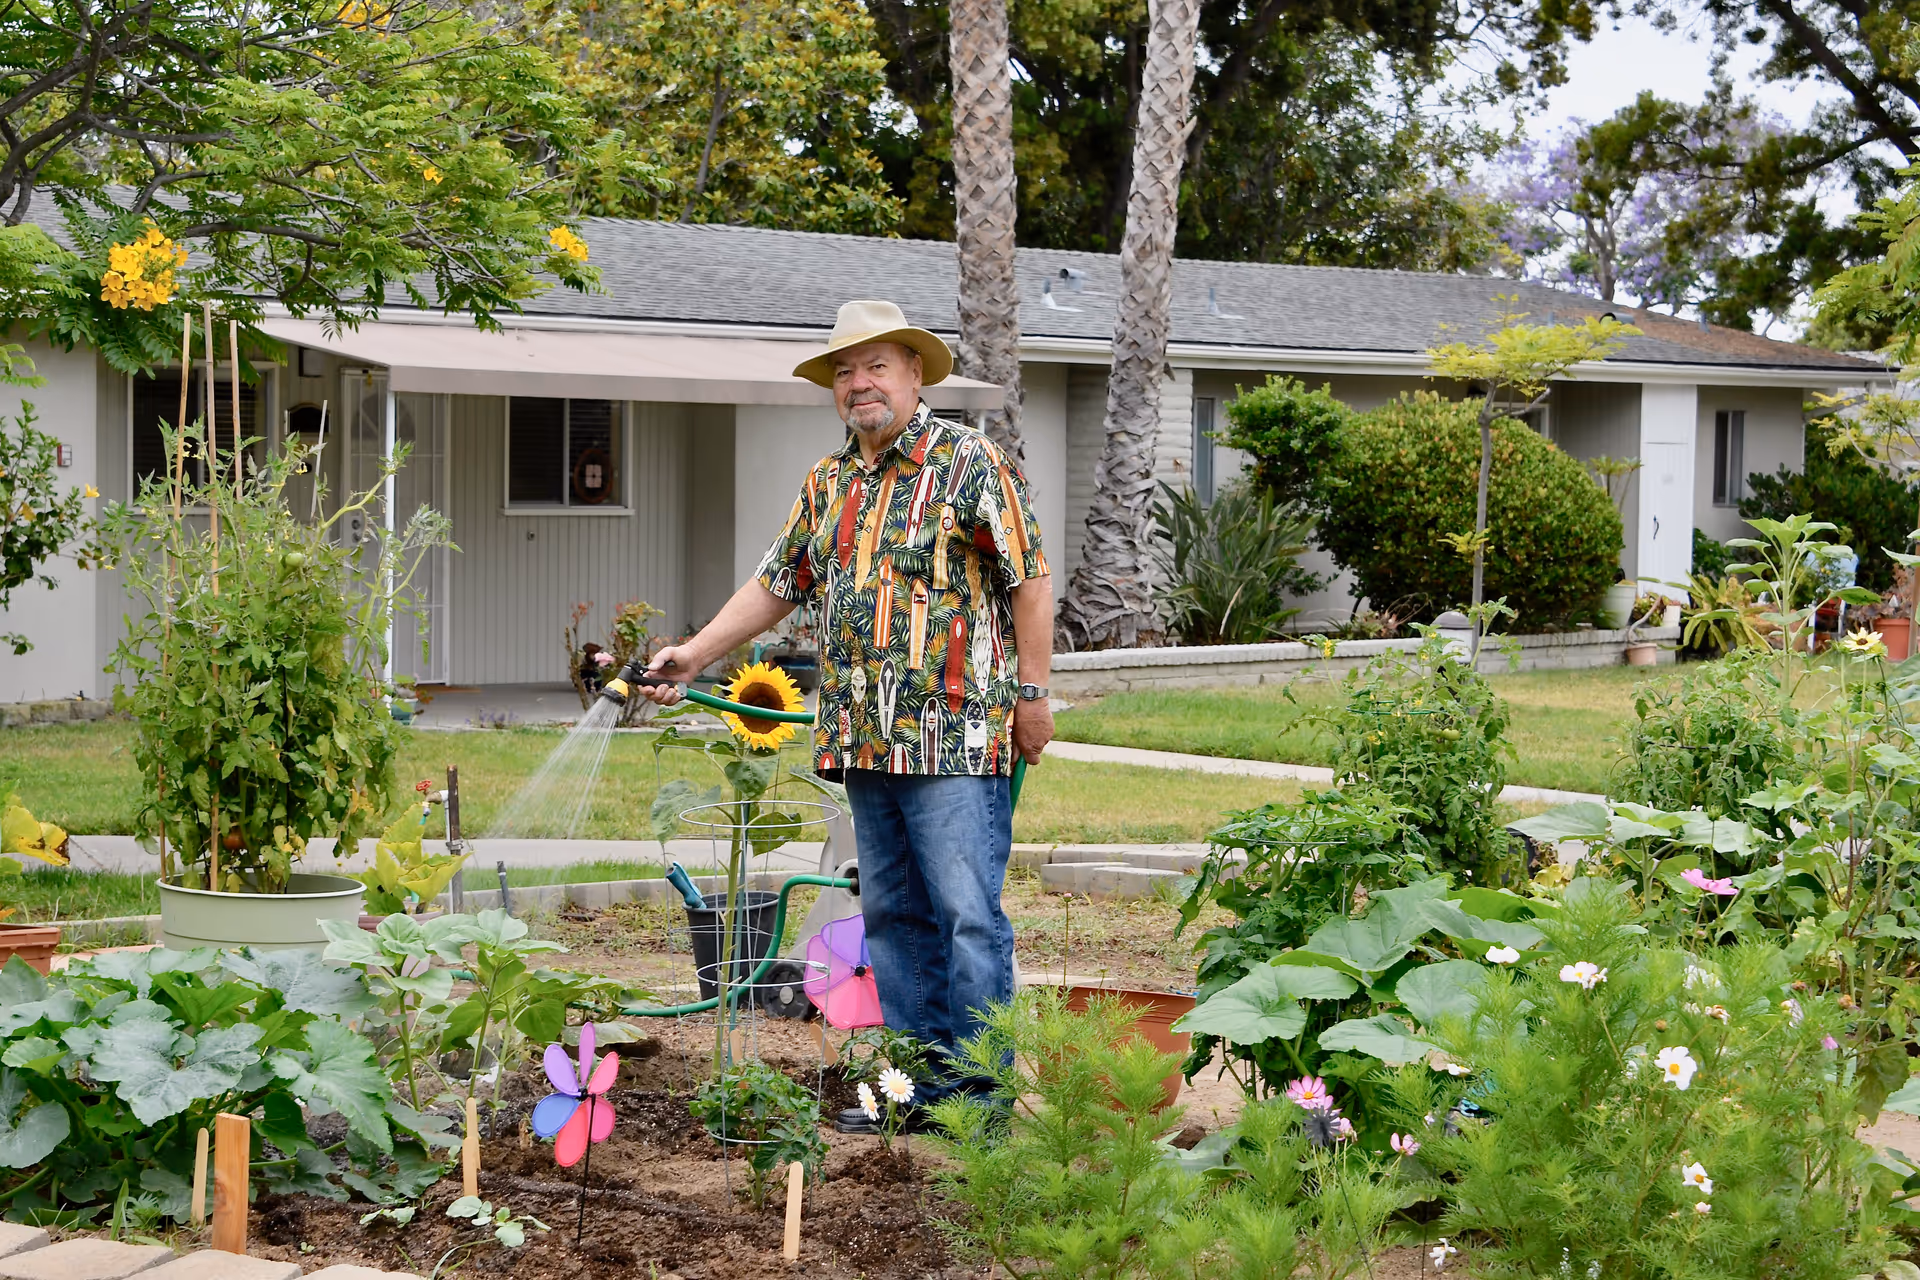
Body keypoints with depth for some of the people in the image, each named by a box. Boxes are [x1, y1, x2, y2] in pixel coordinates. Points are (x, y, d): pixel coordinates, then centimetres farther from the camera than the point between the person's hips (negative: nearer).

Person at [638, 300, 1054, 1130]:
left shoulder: (968, 463, -4)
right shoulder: (828, 484, 16)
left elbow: (1030, 580, -5)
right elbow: (778, 584, 23)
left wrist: (1032, 694, -7)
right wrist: (694, 656, 17)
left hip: (954, 735, -7)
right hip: (862, 742, 7)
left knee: (966, 912, -7)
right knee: (893, 913, 11)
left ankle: (979, 1086, 0)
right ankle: (914, 1080, 18)